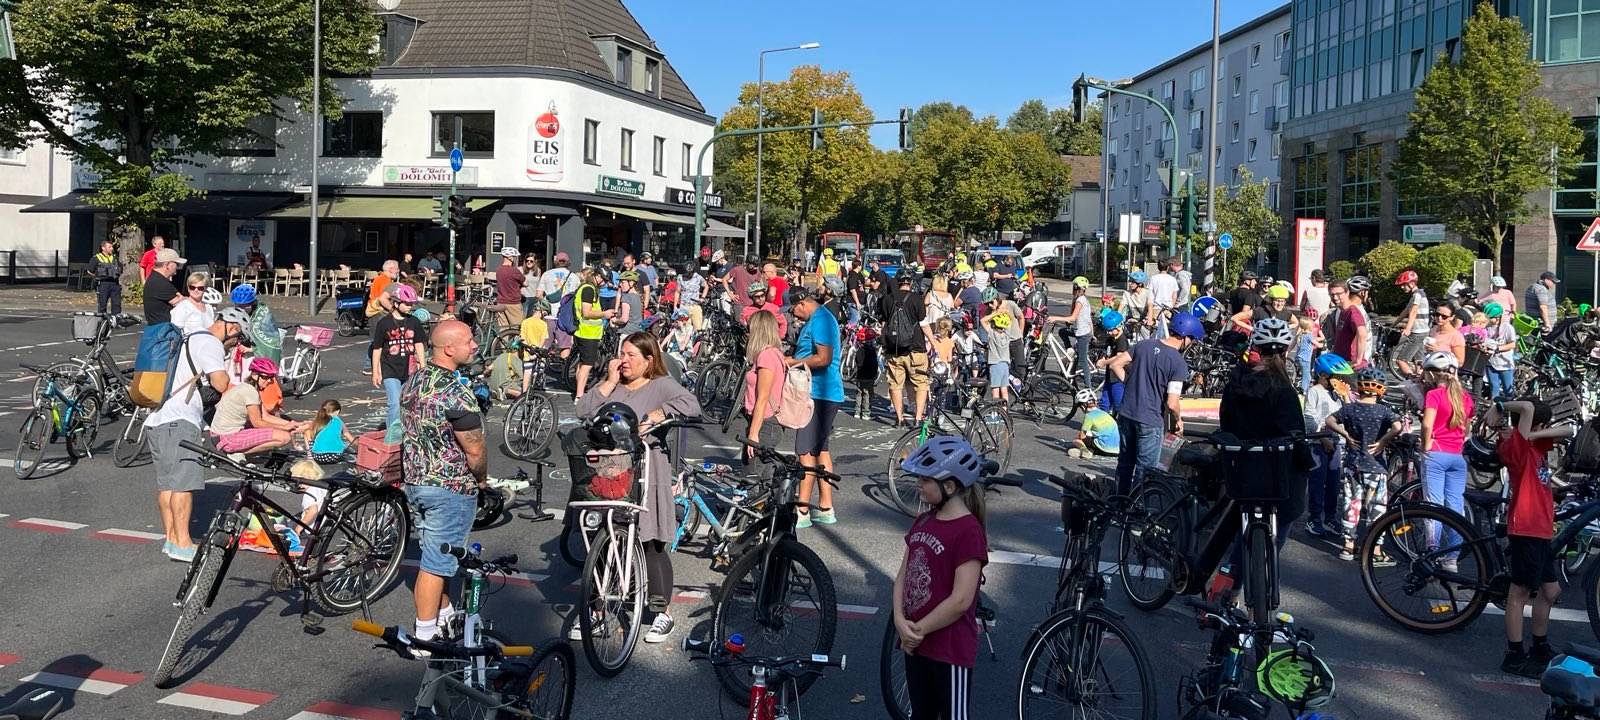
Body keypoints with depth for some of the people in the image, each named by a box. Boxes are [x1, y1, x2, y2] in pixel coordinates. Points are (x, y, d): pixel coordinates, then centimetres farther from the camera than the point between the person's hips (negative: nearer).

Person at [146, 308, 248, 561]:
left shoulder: (191, 339, 27)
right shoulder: (210, 343, -6)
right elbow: (221, 383, -16)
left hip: (157, 420, 11)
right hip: (178, 421, -11)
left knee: (167, 483, 12)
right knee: (184, 482, -12)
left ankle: (171, 538, 17)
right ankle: (182, 544, -14)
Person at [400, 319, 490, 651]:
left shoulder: (412, 381, 4)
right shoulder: (456, 393, -24)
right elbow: (475, 449, -20)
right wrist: (481, 479, -1)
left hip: (415, 480, 9)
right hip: (451, 488, -9)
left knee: (435, 554, 21)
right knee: (436, 562, 1)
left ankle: (444, 614, 36)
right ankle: (425, 633, 9)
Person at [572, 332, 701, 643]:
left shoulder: (661, 385, 1)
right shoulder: (612, 386, 15)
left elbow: (691, 405, -16)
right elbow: (583, 412, 2)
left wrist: (656, 414, -21)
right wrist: (609, 382, -1)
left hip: (645, 478, -4)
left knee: (652, 543, 0)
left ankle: (662, 612, 13)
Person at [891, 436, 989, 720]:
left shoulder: (968, 531, -19)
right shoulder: (922, 522, 6)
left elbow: (961, 600, -22)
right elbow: (903, 575, 8)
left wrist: (920, 630, -13)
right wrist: (901, 621, -7)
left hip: (950, 650, -8)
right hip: (915, 643, 8)